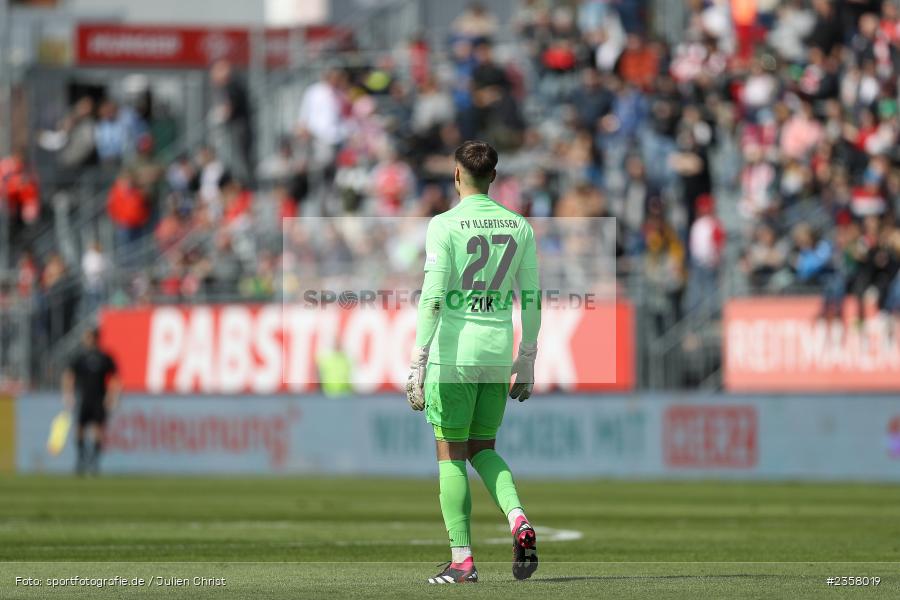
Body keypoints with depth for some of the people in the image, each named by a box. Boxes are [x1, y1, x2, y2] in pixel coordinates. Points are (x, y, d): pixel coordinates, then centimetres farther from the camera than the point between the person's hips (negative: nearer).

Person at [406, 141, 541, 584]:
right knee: (483, 450, 18)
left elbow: (432, 298, -14)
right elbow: (531, 299, 9)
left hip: (453, 354, -5)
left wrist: (417, 364, -13)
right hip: (499, 354, 5)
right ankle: (518, 520, -8)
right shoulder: (519, 227, 7)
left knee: (451, 456, 4)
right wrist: (527, 363, 17)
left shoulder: (444, 225, -8)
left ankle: (462, 561, 3)